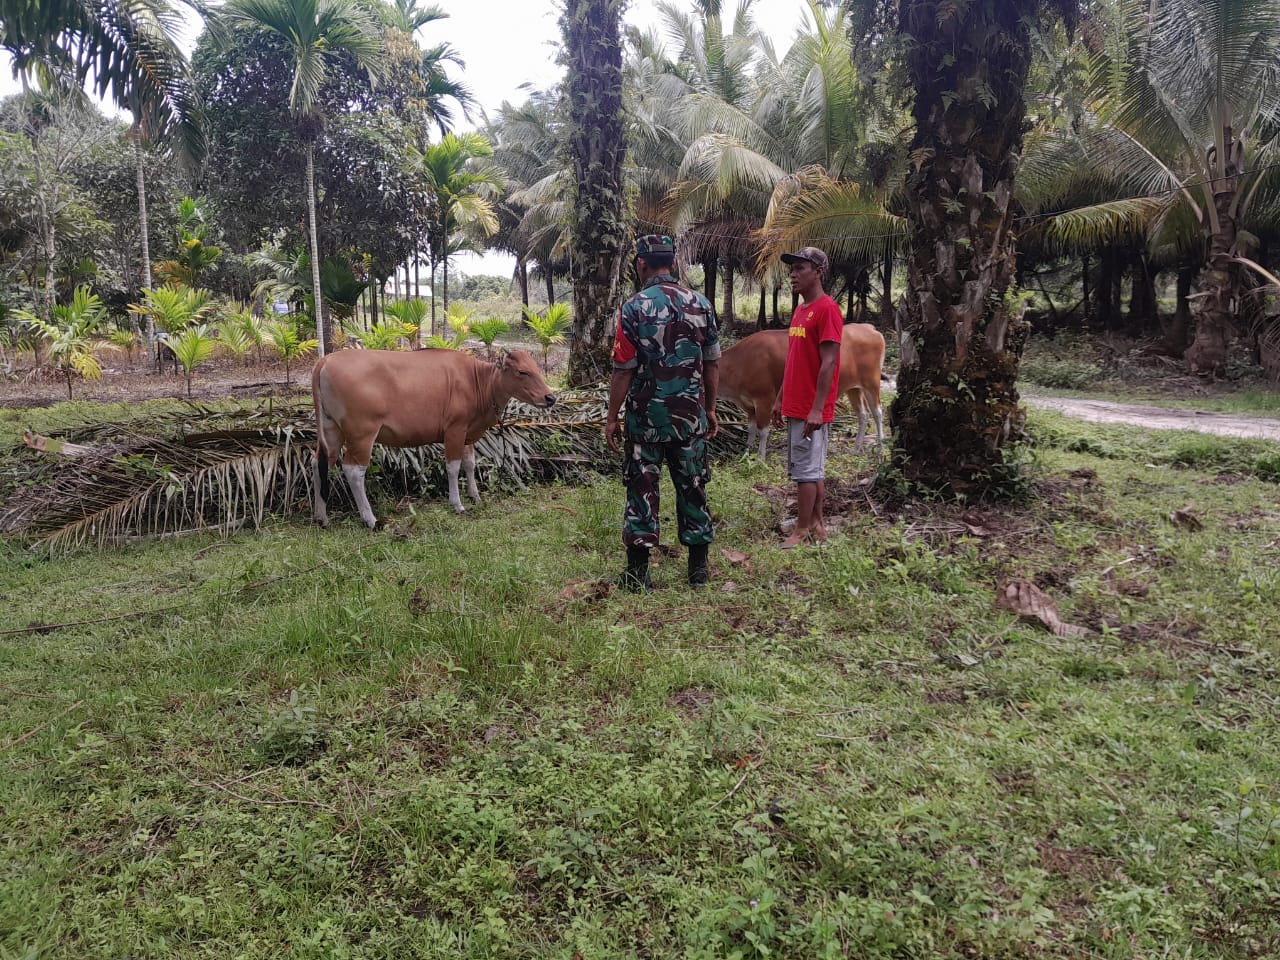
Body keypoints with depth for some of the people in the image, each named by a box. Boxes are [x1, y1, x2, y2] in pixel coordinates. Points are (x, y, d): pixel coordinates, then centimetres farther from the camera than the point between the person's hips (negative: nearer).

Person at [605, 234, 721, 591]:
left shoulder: (634, 308, -10)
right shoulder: (701, 304, 2)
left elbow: (623, 371, -10)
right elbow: (712, 365, 6)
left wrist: (611, 417, -2)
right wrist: (710, 409, 16)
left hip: (646, 415, -3)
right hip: (690, 413, 3)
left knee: (642, 489, 5)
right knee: (692, 488, 11)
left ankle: (638, 572, 8)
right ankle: (698, 568, 18)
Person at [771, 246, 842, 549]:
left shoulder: (827, 309, -12)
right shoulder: (800, 310, 16)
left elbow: (829, 363, -18)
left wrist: (817, 409, -21)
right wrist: (780, 399, 18)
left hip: (811, 410, -9)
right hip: (795, 406, 9)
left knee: (806, 470, -4)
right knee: (812, 469, 13)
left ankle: (802, 532, 2)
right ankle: (817, 525, 20)